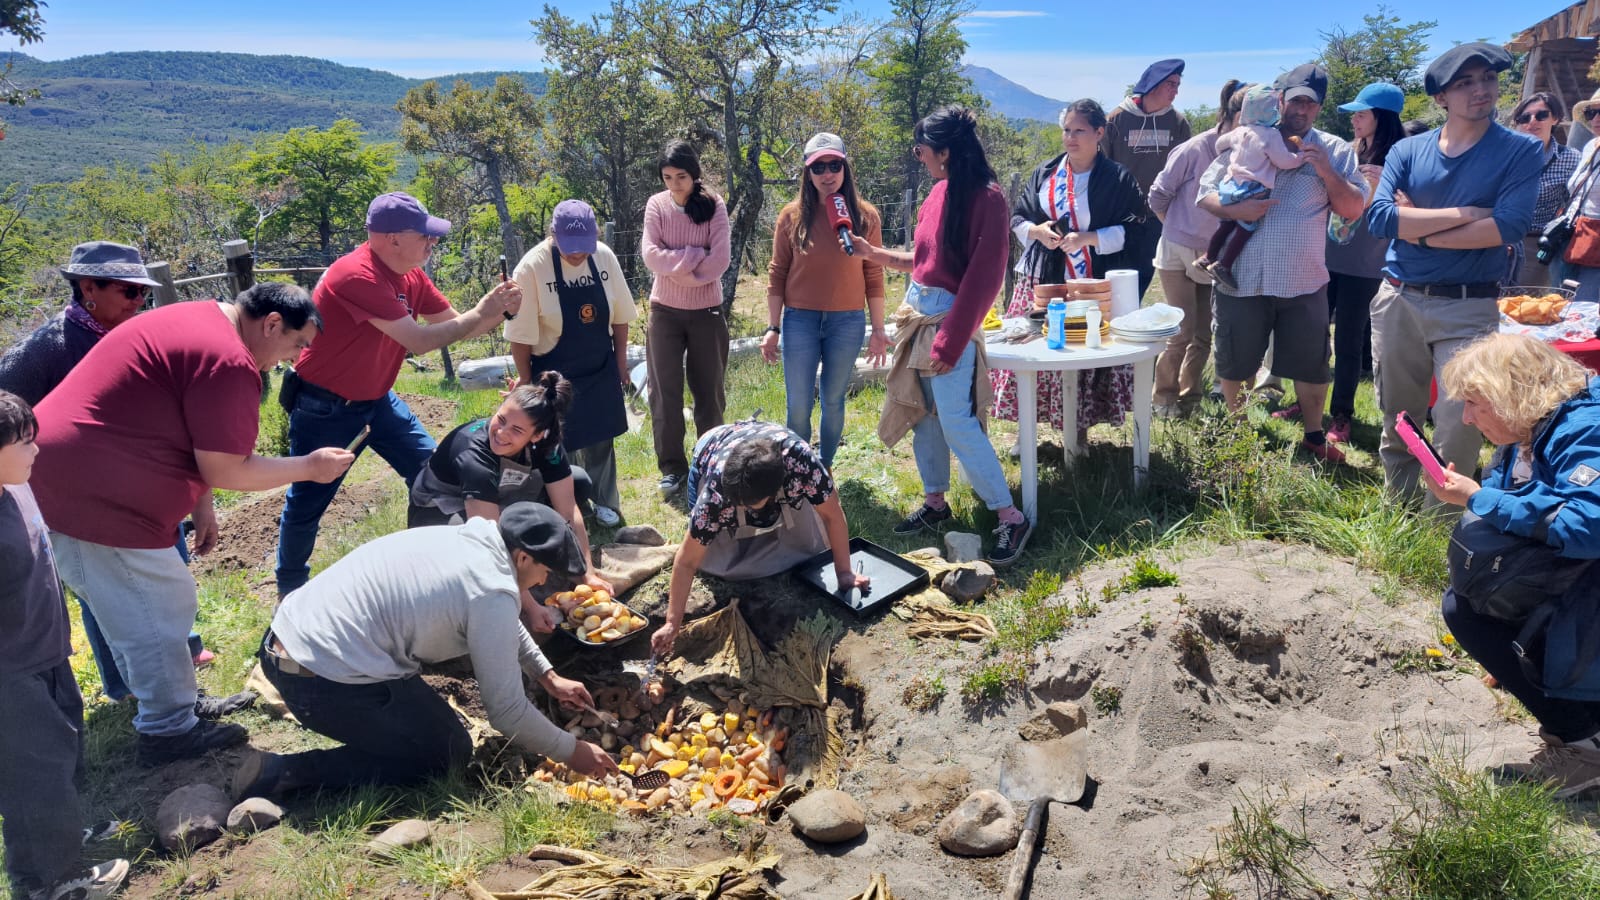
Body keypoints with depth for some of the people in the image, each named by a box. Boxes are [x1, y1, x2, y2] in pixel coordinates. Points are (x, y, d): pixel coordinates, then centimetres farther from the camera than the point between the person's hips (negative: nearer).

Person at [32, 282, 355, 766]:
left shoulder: (193, 324, 12)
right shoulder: (228, 360, -21)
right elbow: (224, 470, -17)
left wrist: (199, 505, 20)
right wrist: (309, 467, -6)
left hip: (70, 474, 11)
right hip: (97, 493, -11)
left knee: (138, 610, 22)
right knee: (158, 613, 2)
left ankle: (168, 705, 35)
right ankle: (168, 730, 14)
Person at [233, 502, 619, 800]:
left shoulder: (461, 536, 7)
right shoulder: (493, 594, -17)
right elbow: (506, 709, -11)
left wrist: (548, 677, 26)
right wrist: (572, 751, 2)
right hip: (323, 684, -10)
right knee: (449, 752, 6)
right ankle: (286, 771, -3)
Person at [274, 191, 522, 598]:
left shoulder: (411, 276, -2)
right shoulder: (357, 275, -28)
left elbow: (456, 326, 4)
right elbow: (420, 341, -31)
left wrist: (501, 309, -14)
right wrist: (481, 311, -23)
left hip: (376, 399, 8)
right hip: (323, 407, -8)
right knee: (307, 501, 4)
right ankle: (290, 589, 26)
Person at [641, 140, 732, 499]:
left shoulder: (714, 205, -6)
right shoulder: (656, 204, -3)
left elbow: (720, 260, -14)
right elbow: (651, 255, -13)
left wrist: (675, 267, -13)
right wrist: (696, 255, -16)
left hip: (706, 311, -1)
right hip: (664, 311, 1)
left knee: (709, 389, 9)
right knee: (665, 391, 3)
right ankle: (672, 467, 14)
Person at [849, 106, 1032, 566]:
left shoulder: (987, 199, -15)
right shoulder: (939, 192, 7)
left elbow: (983, 278, -18)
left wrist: (950, 342, -19)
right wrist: (873, 253, 17)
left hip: (950, 319, -8)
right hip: (917, 312, 8)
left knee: (956, 424, -9)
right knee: (922, 413, 13)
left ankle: (1010, 518, 2)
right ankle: (934, 503, 28)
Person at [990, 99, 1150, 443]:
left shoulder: (1118, 179, -1)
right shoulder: (1044, 174, 10)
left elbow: (1133, 231, -4)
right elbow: (1017, 218, 15)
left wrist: (1088, 239, -16)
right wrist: (1036, 230, -7)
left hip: (1093, 286, -3)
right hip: (1042, 281, 3)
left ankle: (1079, 431, 15)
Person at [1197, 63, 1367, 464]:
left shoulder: (1334, 150, 4)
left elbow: (1354, 208, 0)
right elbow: (1205, 194, 1)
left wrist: (1326, 171, -14)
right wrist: (1235, 209, -19)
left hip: (1305, 281, 1)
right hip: (1242, 279, 0)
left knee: (1312, 366, 10)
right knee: (1233, 364, 11)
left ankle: (1314, 436, 28)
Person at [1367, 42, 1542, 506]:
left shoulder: (1521, 151, -1)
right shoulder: (1407, 150, 5)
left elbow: (1507, 227, -14)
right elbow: (1378, 218, -10)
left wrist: (1419, 228, -9)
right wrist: (1464, 213, -13)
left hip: (1469, 308, -2)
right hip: (1397, 300, 3)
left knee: (1458, 429, -5)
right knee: (1397, 420, 13)